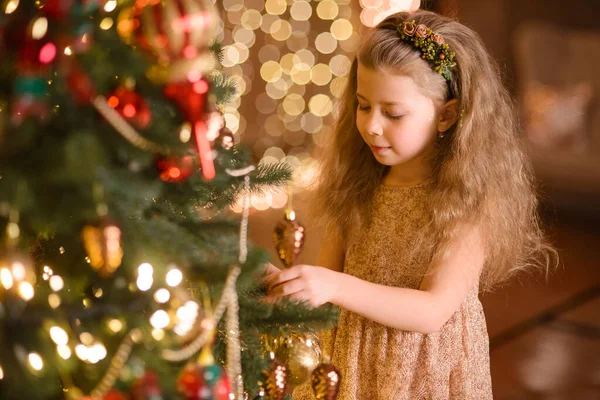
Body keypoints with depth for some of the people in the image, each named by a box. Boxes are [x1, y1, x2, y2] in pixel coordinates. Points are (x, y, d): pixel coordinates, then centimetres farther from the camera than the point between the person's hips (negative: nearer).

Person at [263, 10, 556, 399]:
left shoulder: (471, 201, -19)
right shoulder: (359, 181, -5)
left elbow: (434, 311, -24)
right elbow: (329, 268, -1)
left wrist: (336, 286, -35)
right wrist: (291, 284, -23)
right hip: (353, 363, 4)